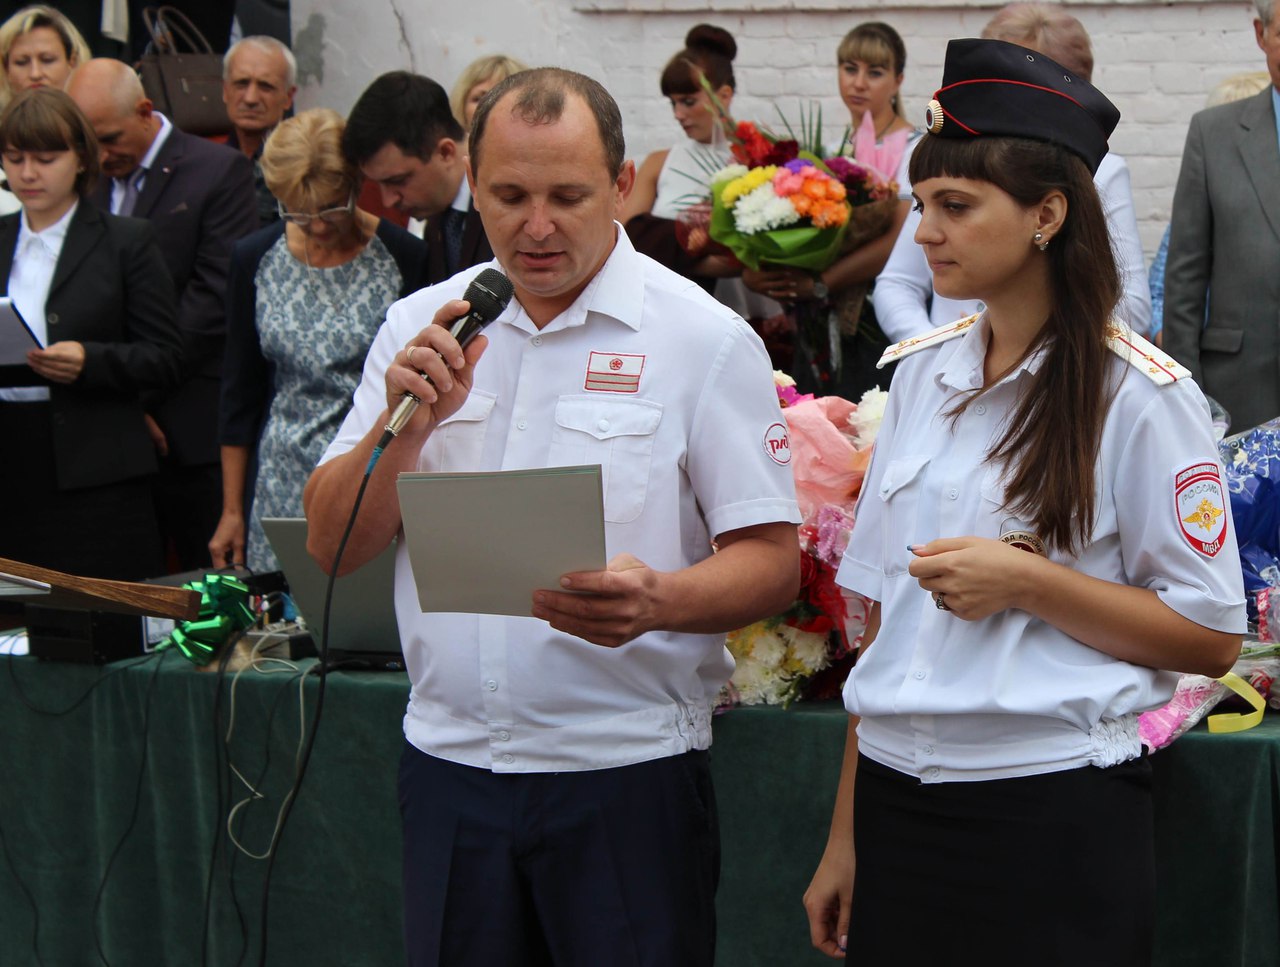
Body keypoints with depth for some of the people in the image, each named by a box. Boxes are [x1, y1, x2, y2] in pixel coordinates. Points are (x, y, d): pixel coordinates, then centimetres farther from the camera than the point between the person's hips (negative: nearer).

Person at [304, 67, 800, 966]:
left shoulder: (705, 339, -3)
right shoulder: (421, 327, 8)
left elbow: (772, 563, -6)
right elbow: (334, 546, 5)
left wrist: (656, 599, -26)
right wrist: (408, 421, -12)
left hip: (627, 768, -3)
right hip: (449, 760, 3)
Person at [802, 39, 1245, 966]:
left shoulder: (1140, 394, -8)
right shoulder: (921, 374, 8)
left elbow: (1210, 637, -8)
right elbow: (885, 617, 11)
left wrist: (1028, 584, -18)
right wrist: (845, 836, 10)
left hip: (1055, 815, -5)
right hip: (898, 800, 5)